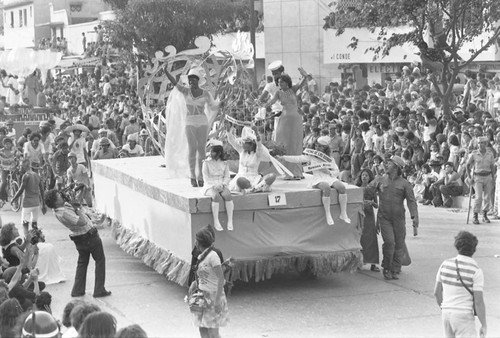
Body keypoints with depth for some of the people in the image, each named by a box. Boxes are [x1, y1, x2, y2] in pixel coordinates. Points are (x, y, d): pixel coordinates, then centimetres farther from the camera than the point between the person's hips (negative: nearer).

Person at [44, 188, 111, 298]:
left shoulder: (57, 210, -4)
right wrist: (77, 209, -26)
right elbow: (82, 222, -35)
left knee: (82, 262, 20)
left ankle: (78, 290, 19)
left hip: (79, 239, 9)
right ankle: (99, 290, 8)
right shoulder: (64, 213, -33)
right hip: (89, 235, -9)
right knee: (100, 260, 7)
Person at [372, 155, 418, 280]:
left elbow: (411, 202, -5)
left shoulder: (404, 183, 1)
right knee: (389, 242, -13)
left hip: (398, 218, 0)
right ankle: (386, 268, 4)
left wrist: (415, 218, -14)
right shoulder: (380, 181, 6)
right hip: (384, 217, 0)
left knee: (399, 244, 2)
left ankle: (395, 271, 13)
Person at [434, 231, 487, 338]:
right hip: (464, 318, -6)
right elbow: (479, 302, -17)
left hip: (447, 314, 6)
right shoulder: (476, 271, -16)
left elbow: (437, 291, 9)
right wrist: (484, 326, -6)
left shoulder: (445, 264, 0)